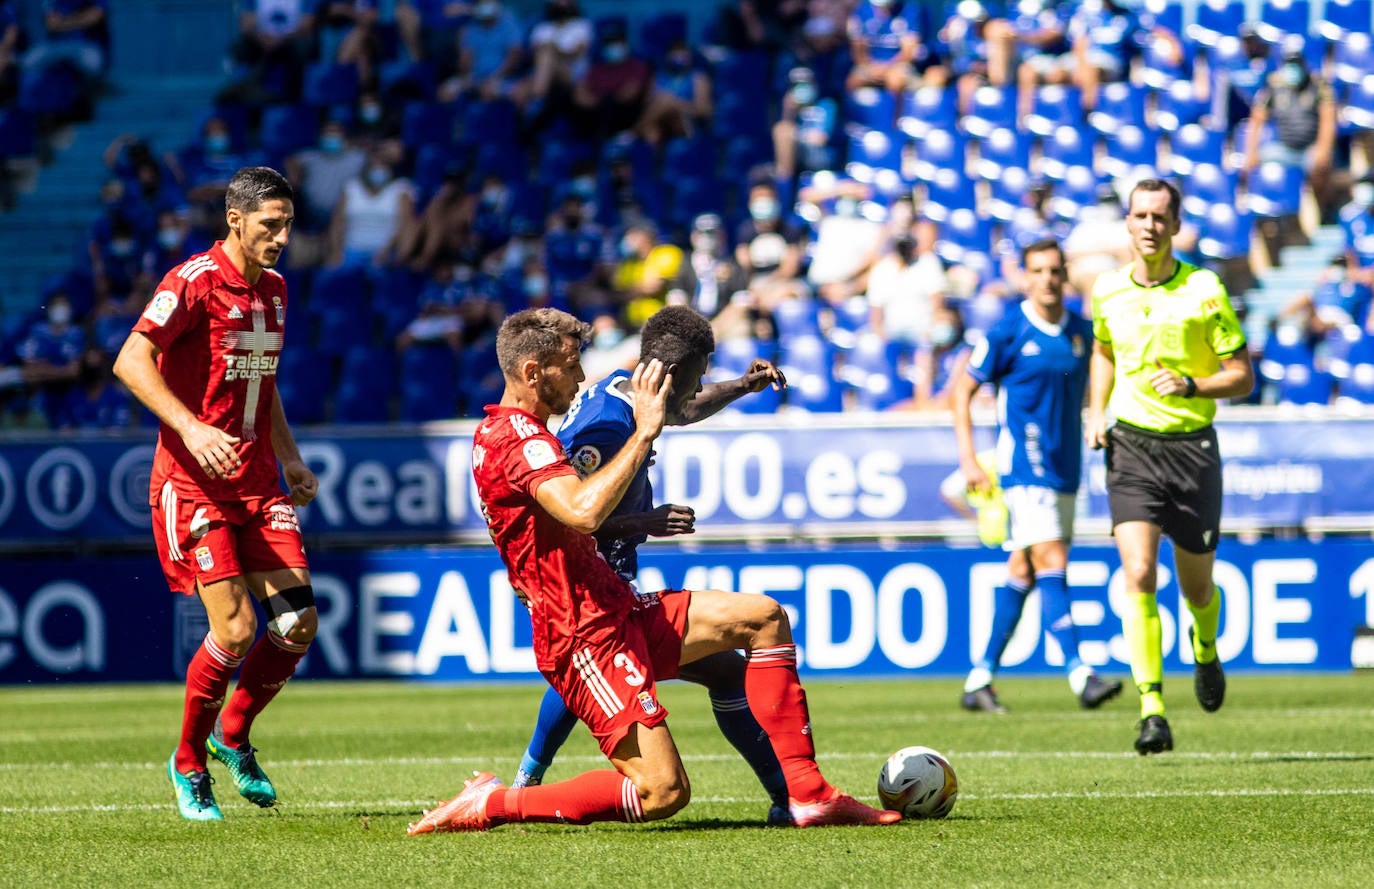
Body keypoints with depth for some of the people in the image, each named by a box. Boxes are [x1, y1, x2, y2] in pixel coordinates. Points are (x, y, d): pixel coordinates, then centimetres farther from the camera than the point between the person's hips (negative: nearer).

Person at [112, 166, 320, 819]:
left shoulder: (273, 289, 13)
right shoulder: (193, 282, -12)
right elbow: (130, 362, -17)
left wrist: (291, 459, 15)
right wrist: (191, 429, -27)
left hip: (258, 483, 7)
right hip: (193, 484, -7)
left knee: (298, 622, -4)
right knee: (235, 630, -13)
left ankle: (234, 736, 20)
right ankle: (190, 762, 10)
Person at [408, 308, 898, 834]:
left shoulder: (503, 432, 16)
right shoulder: (519, 438, -19)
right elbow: (584, 510, -36)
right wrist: (643, 433, -28)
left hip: (616, 610, 11)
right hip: (587, 638, -11)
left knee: (763, 618, 11)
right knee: (662, 793, -17)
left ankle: (808, 795, 9)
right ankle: (490, 804, -5)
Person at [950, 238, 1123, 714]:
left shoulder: (1082, 331, 8)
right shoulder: (1008, 331, -7)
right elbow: (963, 389, -1)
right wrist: (968, 458, -8)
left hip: (1065, 469, 6)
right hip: (1024, 466, -6)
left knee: (1022, 571, 10)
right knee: (1051, 564, -16)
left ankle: (980, 678, 18)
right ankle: (1079, 674, -22)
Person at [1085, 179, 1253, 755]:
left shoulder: (1205, 291, -6)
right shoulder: (1107, 291, 4)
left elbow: (1242, 377, -3)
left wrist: (1191, 385, -21)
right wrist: (1096, 411, 10)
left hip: (1193, 445, -1)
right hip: (1131, 446, 1)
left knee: (1195, 586, 10)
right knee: (1138, 574, -17)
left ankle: (1205, 648, 46)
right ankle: (1152, 712, -19)